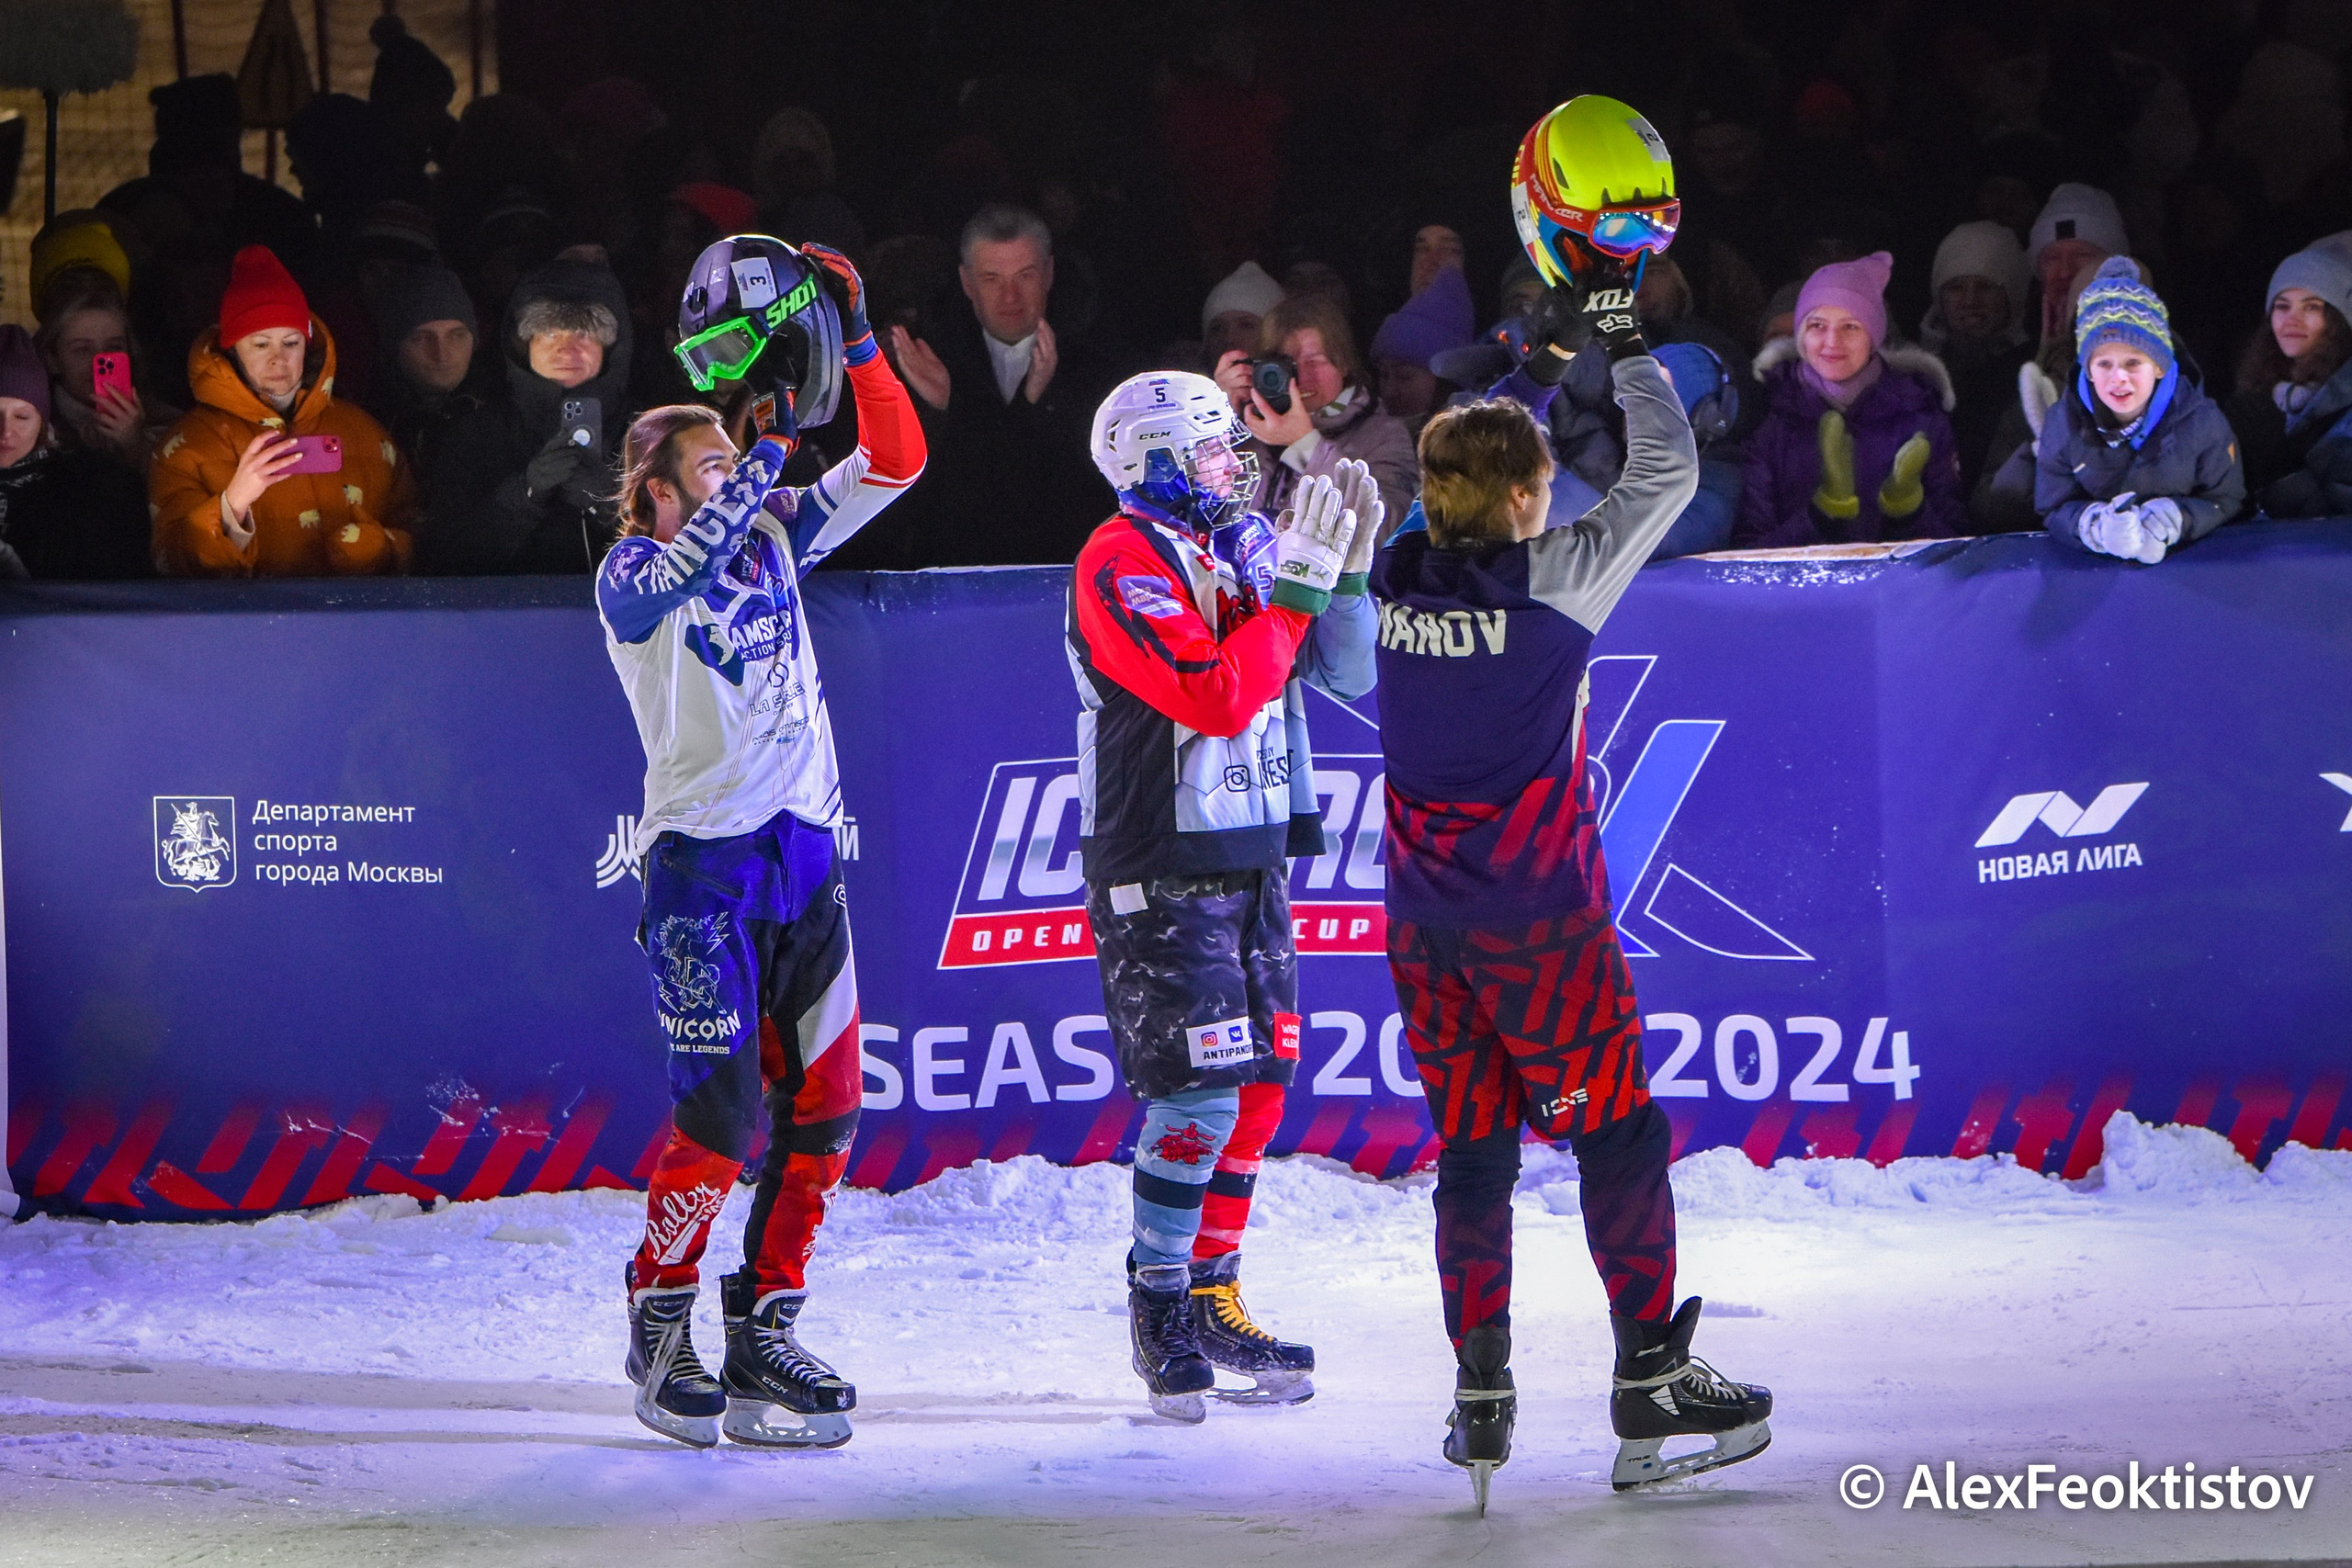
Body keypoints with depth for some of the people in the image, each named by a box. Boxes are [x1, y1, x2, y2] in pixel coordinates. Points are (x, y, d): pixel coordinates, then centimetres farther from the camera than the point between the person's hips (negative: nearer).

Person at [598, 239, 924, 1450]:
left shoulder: (775, 538, 13)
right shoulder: (630, 577, -5)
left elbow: (893, 461, 11)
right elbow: (677, 574, -28)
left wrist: (852, 344, -3)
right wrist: (771, 440, -30)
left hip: (805, 850, 6)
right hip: (703, 857, -6)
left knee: (822, 1102, 3)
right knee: (724, 1106, -12)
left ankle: (764, 1329, 12)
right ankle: (660, 1319, 5)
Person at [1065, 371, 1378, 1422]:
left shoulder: (1239, 549, 13)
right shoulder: (1122, 564, -13)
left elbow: (1346, 674, 11)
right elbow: (1217, 696, -25)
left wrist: (1348, 566, -2)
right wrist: (1296, 584, -22)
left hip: (1251, 859, 8)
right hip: (1160, 872, -8)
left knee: (1258, 1084, 10)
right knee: (1199, 1095, -10)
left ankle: (1211, 1298, 20)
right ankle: (1159, 1312, 2)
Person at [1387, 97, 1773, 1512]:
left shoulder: (1400, 577, 1)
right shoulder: (1554, 583, -14)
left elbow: (1470, 455, 20)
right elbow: (1666, 476, -3)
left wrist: (1556, 341, 23)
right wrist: (1622, 341, 6)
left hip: (1424, 917, 5)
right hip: (1537, 912, -5)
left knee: (1471, 1144, 11)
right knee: (1618, 1130, 4)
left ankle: (1481, 1394, 10)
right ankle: (1653, 1381, 3)